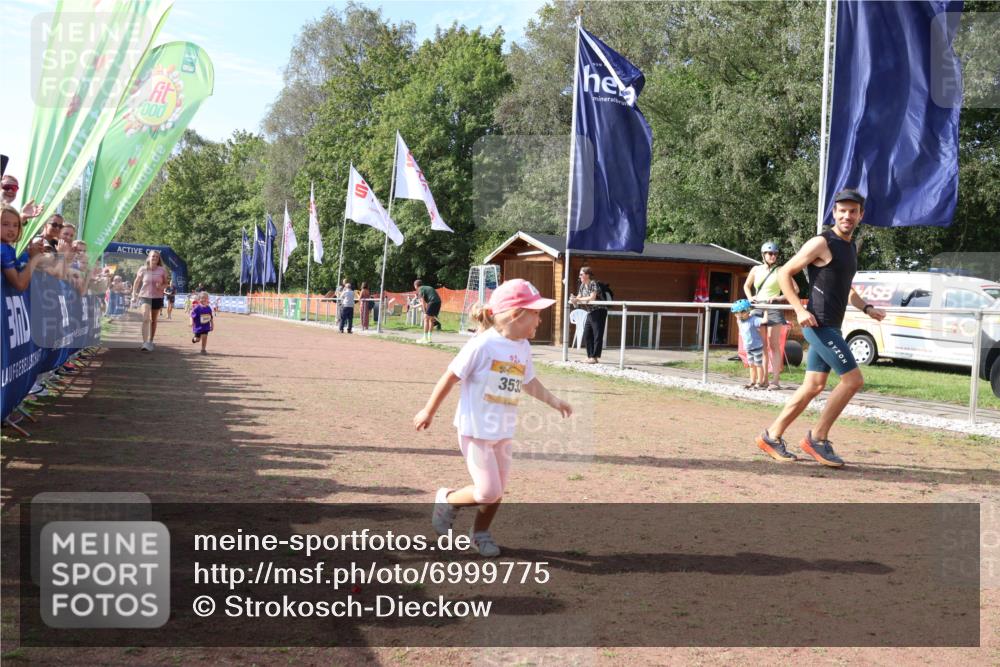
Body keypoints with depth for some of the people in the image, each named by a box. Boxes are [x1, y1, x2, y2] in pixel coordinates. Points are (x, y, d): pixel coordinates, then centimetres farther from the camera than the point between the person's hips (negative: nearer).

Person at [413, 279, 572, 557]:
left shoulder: (523, 348, 3)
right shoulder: (482, 345, -19)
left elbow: (529, 382, 22)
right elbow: (451, 377, -11)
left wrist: (554, 401, 17)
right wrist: (429, 411, -4)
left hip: (504, 433, 7)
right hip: (476, 430, -7)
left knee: (498, 490, 12)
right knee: (488, 492, -8)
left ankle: (481, 533, 34)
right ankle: (446, 501, 19)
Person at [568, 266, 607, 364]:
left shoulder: (594, 283, -14)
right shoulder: (582, 285, 10)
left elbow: (592, 298, -24)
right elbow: (579, 297, 10)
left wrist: (578, 299, -20)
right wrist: (574, 299, -14)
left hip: (599, 311, -9)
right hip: (590, 312, 9)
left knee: (597, 335, -8)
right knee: (587, 335, 8)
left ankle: (595, 357, -8)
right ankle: (590, 356, 14)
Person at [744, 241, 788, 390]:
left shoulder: (779, 270, -3)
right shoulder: (756, 270, 9)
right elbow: (746, 285, 25)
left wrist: (780, 297, -13)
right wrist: (750, 298, 10)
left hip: (773, 308, -4)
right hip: (758, 308, 4)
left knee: (774, 345, -6)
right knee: (762, 346, 6)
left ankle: (776, 380, -7)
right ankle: (764, 380, 10)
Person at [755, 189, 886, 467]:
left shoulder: (852, 247, 18)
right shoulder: (821, 243, -9)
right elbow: (784, 273, -10)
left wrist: (866, 308, 13)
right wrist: (799, 309, -19)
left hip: (832, 327, 9)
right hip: (819, 324, -9)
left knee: (813, 387, 8)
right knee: (853, 379, -11)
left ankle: (771, 436, 16)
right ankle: (817, 438, -2)